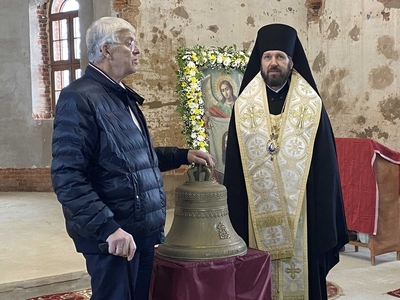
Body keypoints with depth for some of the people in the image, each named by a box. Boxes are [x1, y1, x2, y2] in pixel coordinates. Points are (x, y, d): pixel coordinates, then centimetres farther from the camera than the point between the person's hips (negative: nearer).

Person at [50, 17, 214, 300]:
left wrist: (182, 155, 15)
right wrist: (107, 227, -27)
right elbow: (67, 177, -21)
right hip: (116, 235, -9)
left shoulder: (123, 96, 14)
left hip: (143, 229, 9)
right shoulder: (79, 98, -14)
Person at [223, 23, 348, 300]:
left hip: (301, 211, -1)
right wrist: (235, 214, 3)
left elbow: (325, 164, 0)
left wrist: (326, 219, -3)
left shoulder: (311, 105, 0)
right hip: (258, 214, 1)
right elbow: (234, 166, 6)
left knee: (300, 273, 6)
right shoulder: (244, 106, 4)